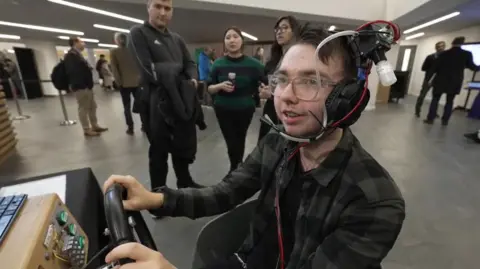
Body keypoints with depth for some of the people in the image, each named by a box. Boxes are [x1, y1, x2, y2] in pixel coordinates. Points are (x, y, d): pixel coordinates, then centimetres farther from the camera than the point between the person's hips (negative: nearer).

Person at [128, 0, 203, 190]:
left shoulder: (177, 39, 15)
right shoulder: (138, 33, -4)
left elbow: (190, 64, 12)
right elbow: (149, 70, -16)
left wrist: (192, 79, -9)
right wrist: (175, 69, -7)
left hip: (182, 100, 6)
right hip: (158, 102, -6)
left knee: (185, 146, 18)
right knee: (159, 150, 8)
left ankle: (185, 183, 38)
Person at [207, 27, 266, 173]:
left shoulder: (252, 64, -5)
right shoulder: (218, 64, -2)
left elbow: (266, 83, 2)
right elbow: (210, 88, 2)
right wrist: (220, 86, -17)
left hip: (245, 109, 0)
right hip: (224, 110, 0)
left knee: (240, 139, 12)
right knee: (231, 141, -2)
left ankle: (236, 168, 37)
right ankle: (236, 168, 24)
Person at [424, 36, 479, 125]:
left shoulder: (444, 53, -3)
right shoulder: (467, 54, -3)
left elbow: (436, 66, -2)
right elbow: (472, 67, 4)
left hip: (441, 81, -1)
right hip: (455, 82, 1)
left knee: (435, 99, 5)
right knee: (450, 101, 10)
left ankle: (430, 118, -1)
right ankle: (445, 120, 8)